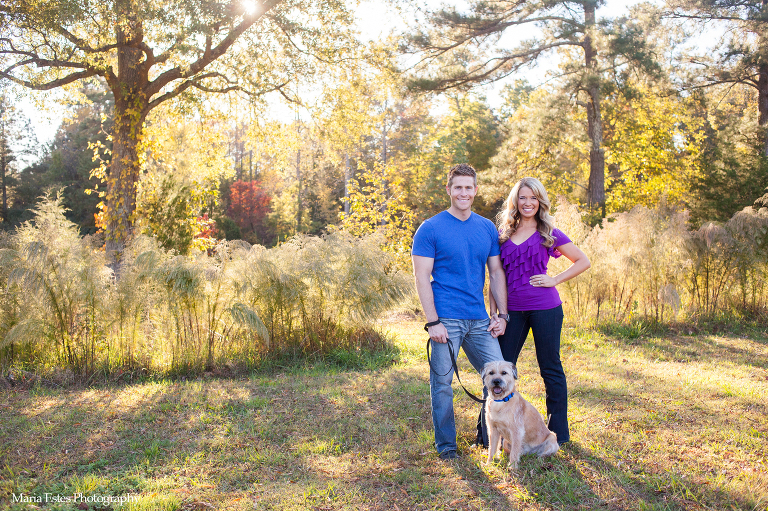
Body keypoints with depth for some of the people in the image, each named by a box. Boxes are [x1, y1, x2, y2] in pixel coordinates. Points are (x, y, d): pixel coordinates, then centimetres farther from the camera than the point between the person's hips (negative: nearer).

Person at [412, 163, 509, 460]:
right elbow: (421, 277, -8)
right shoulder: (430, 229, -5)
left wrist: (502, 315, 6)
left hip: (479, 319, 5)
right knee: (442, 383, 3)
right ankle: (445, 445, 20)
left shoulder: (488, 229, 10)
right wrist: (432, 322, -14)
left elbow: (497, 273, 14)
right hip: (446, 319, -5)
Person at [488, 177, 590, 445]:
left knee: (550, 369, 6)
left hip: (545, 308, -3)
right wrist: (494, 310, 3)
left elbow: (583, 262, 6)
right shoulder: (503, 234, 8)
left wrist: (554, 280, -5)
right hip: (512, 310, 3)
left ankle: (558, 431, 20)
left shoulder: (549, 234, 1)